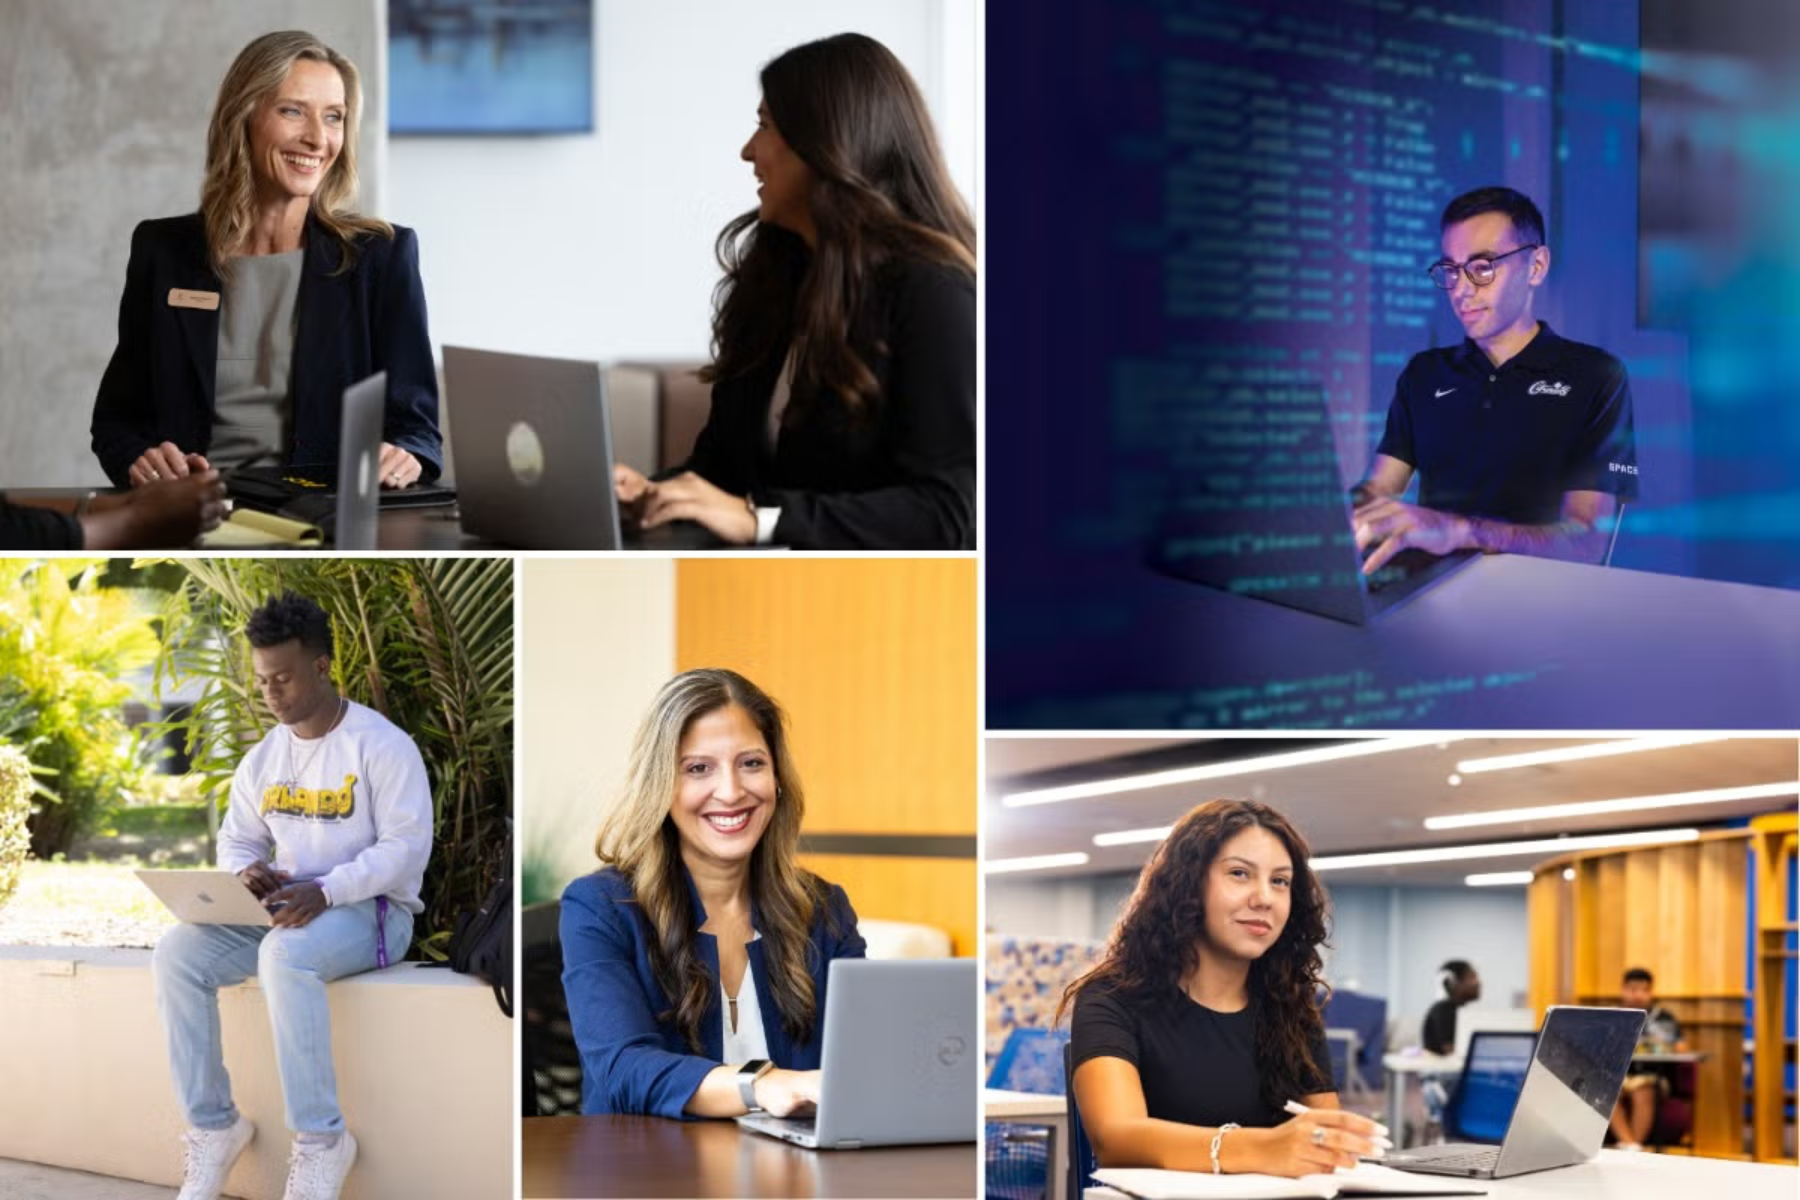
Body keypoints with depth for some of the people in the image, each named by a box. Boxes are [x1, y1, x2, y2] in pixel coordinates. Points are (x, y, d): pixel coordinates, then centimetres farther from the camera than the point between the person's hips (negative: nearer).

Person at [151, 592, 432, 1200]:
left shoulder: (381, 745, -10)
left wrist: (326, 892, -30)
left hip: (371, 909, -7)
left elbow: (407, 846, -17)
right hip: (287, 908, 7)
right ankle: (214, 1126, -12)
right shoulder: (262, 758, 11)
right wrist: (248, 871, -10)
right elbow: (236, 840, 17)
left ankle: (321, 1140, -30)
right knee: (177, 953, -18)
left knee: (286, 953, -39)